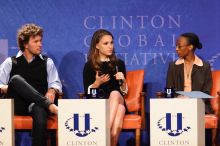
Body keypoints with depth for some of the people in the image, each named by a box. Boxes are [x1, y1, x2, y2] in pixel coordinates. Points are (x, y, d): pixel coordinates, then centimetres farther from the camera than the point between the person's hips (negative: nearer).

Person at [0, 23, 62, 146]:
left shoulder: (47, 62, 19)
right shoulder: (10, 62, 16)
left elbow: (56, 83, 12)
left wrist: (52, 91, -9)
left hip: (38, 104, 0)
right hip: (17, 104, 0)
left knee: (40, 111, -39)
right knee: (16, 79, -31)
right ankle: (49, 105, -37)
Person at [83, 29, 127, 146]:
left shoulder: (119, 64, 13)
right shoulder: (89, 66, 7)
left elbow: (124, 92, 13)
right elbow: (88, 92, 2)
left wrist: (123, 81, -7)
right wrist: (98, 82, -14)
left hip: (117, 101, 2)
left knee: (115, 93, -37)